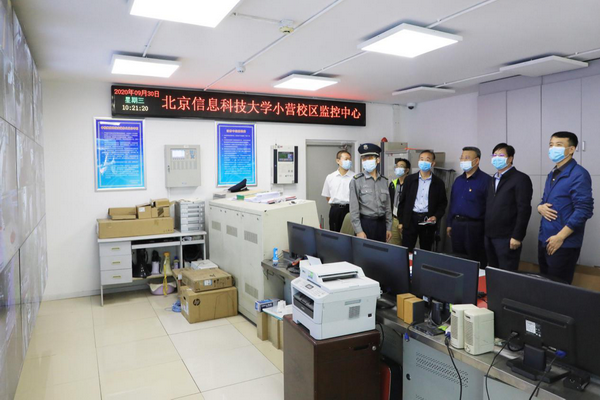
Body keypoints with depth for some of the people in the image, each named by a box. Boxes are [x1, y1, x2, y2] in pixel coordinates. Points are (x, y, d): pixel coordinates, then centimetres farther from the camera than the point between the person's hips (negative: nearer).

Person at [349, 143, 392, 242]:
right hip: (365, 223, -4)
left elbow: (388, 206, 11)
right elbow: (354, 209, -9)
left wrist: (389, 228, 9)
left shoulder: (384, 180, 7)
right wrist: (359, 231, -13)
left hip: (381, 223, 4)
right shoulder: (356, 181, -7)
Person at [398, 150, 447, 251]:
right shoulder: (409, 179, 5)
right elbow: (403, 201, 6)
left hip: (428, 220, 0)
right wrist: (401, 221, 4)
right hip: (410, 219, 0)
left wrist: (436, 217, -11)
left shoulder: (438, 183, 4)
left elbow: (442, 203, 7)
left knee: (426, 251, 9)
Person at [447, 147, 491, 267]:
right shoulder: (458, 180, 14)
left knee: (477, 264, 2)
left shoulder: (486, 180, -8)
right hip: (456, 225, 7)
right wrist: (450, 224, 15)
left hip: (475, 226, -6)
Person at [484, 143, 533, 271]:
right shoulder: (493, 180, 18)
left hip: (507, 238, -7)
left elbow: (524, 210, -13)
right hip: (489, 236, 7)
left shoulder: (520, 179, -5)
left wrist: (517, 236, -17)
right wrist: (487, 232, 11)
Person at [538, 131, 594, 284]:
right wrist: (541, 207, -4)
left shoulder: (579, 174, -12)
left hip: (564, 244, -8)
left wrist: (560, 237, -19)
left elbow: (584, 210, -19)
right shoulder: (552, 174, 13)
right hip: (544, 240, 8)